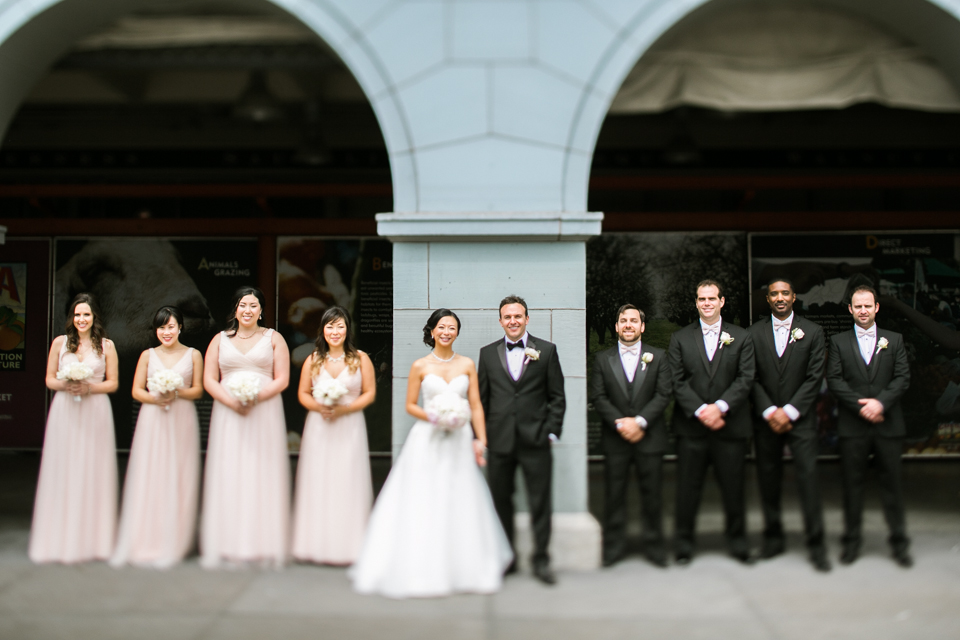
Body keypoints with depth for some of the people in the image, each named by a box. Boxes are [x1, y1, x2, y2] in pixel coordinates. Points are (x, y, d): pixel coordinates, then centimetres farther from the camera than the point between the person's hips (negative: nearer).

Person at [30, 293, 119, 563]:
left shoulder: (106, 345, 5)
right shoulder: (60, 342, 8)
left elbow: (113, 383, 5)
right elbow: (49, 379, 9)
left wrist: (90, 388, -12)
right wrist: (66, 385, -11)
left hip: (95, 412, -1)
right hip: (65, 412, 1)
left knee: (92, 473, 0)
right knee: (63, 472, 1)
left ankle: (93, 539, 7)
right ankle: (61, 539, 8)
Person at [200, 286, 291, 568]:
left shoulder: (273, 339, 9)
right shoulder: (220, 340, 13)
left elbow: (282, 379, 1)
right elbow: (209, 380, 5)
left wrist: (257, 397, -15)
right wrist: (232, 401, -12)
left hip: (265, 413, -1)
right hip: (228, 415, 1)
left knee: (262, 476, -4)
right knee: (228, 477, -2)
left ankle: (264, 546, -1)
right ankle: (227, 547, 2)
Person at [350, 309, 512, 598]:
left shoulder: (467, 365, 5)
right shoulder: (420, 366, 1)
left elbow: (476, 406, 4)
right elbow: (410, 405, 3)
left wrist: (481, 440, -3)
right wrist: (432, 417, -14)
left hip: (459, 441, 2)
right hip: (427, 441, -2)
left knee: (460, 506, 5)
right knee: (423, 505, -2)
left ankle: (463, 569, 17)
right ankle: (423, 569, 7)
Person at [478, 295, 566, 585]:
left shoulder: (546, 350, 4)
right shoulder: (488, 353, 9)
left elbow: (557, 397, 4)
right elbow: (481, 399, 9)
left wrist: (552, 432, -4)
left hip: (535, 440, -2)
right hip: (499, 440, 2)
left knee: (540, 503, 2)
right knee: (501, 501, 9)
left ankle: (541, 561, 14)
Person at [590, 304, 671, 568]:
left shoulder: (658, 356, 7)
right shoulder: (602, 359, 8)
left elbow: (663, 395, -2)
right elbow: (598, 397, 0)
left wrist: (639, 421, -14)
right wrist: (621, 424, -13)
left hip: (649, 436, 0)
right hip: (615, 438, 0)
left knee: (652, 494, 5)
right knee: (614, 494, 4)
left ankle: (654, 547, 17)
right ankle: (613, 547, 15)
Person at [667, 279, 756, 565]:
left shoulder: (741, 338, 8)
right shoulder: (680, 339, 8)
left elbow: (746, 378, -2)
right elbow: (677, 382, 0)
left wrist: (719, 407, -16)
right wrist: (700, 411, -13)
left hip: (730, 426, 0)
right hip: (691, 427, 0)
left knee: (733, 488, 6)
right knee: (688, 488, 3)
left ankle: (737, 542, 21)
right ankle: (683, 545, 15)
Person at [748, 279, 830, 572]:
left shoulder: (812, 332, 4)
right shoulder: (754, 333, 6)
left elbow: (814, 377, -2)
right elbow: (752, 378, 3)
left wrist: (789, 412, -10)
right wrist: (769, 412, -9)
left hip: (800, 418, -1)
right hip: (766, 419, 1)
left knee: (808, 477, -7)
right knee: (768, 480, 5)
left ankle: (816, 545, 1)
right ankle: (773, 539, 18)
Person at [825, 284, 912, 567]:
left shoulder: (894, 340, 10)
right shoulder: (838, 342, 7)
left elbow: (902, 377, 2)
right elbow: (834, 380, -2)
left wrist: (881, 402, -13)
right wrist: (860, 406, -13)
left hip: (888, 424, 1)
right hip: (852, 425, 0)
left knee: (891, 482, 4)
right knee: (852, 483, 4)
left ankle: (899, 542, 15)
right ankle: (852, 541, 14)